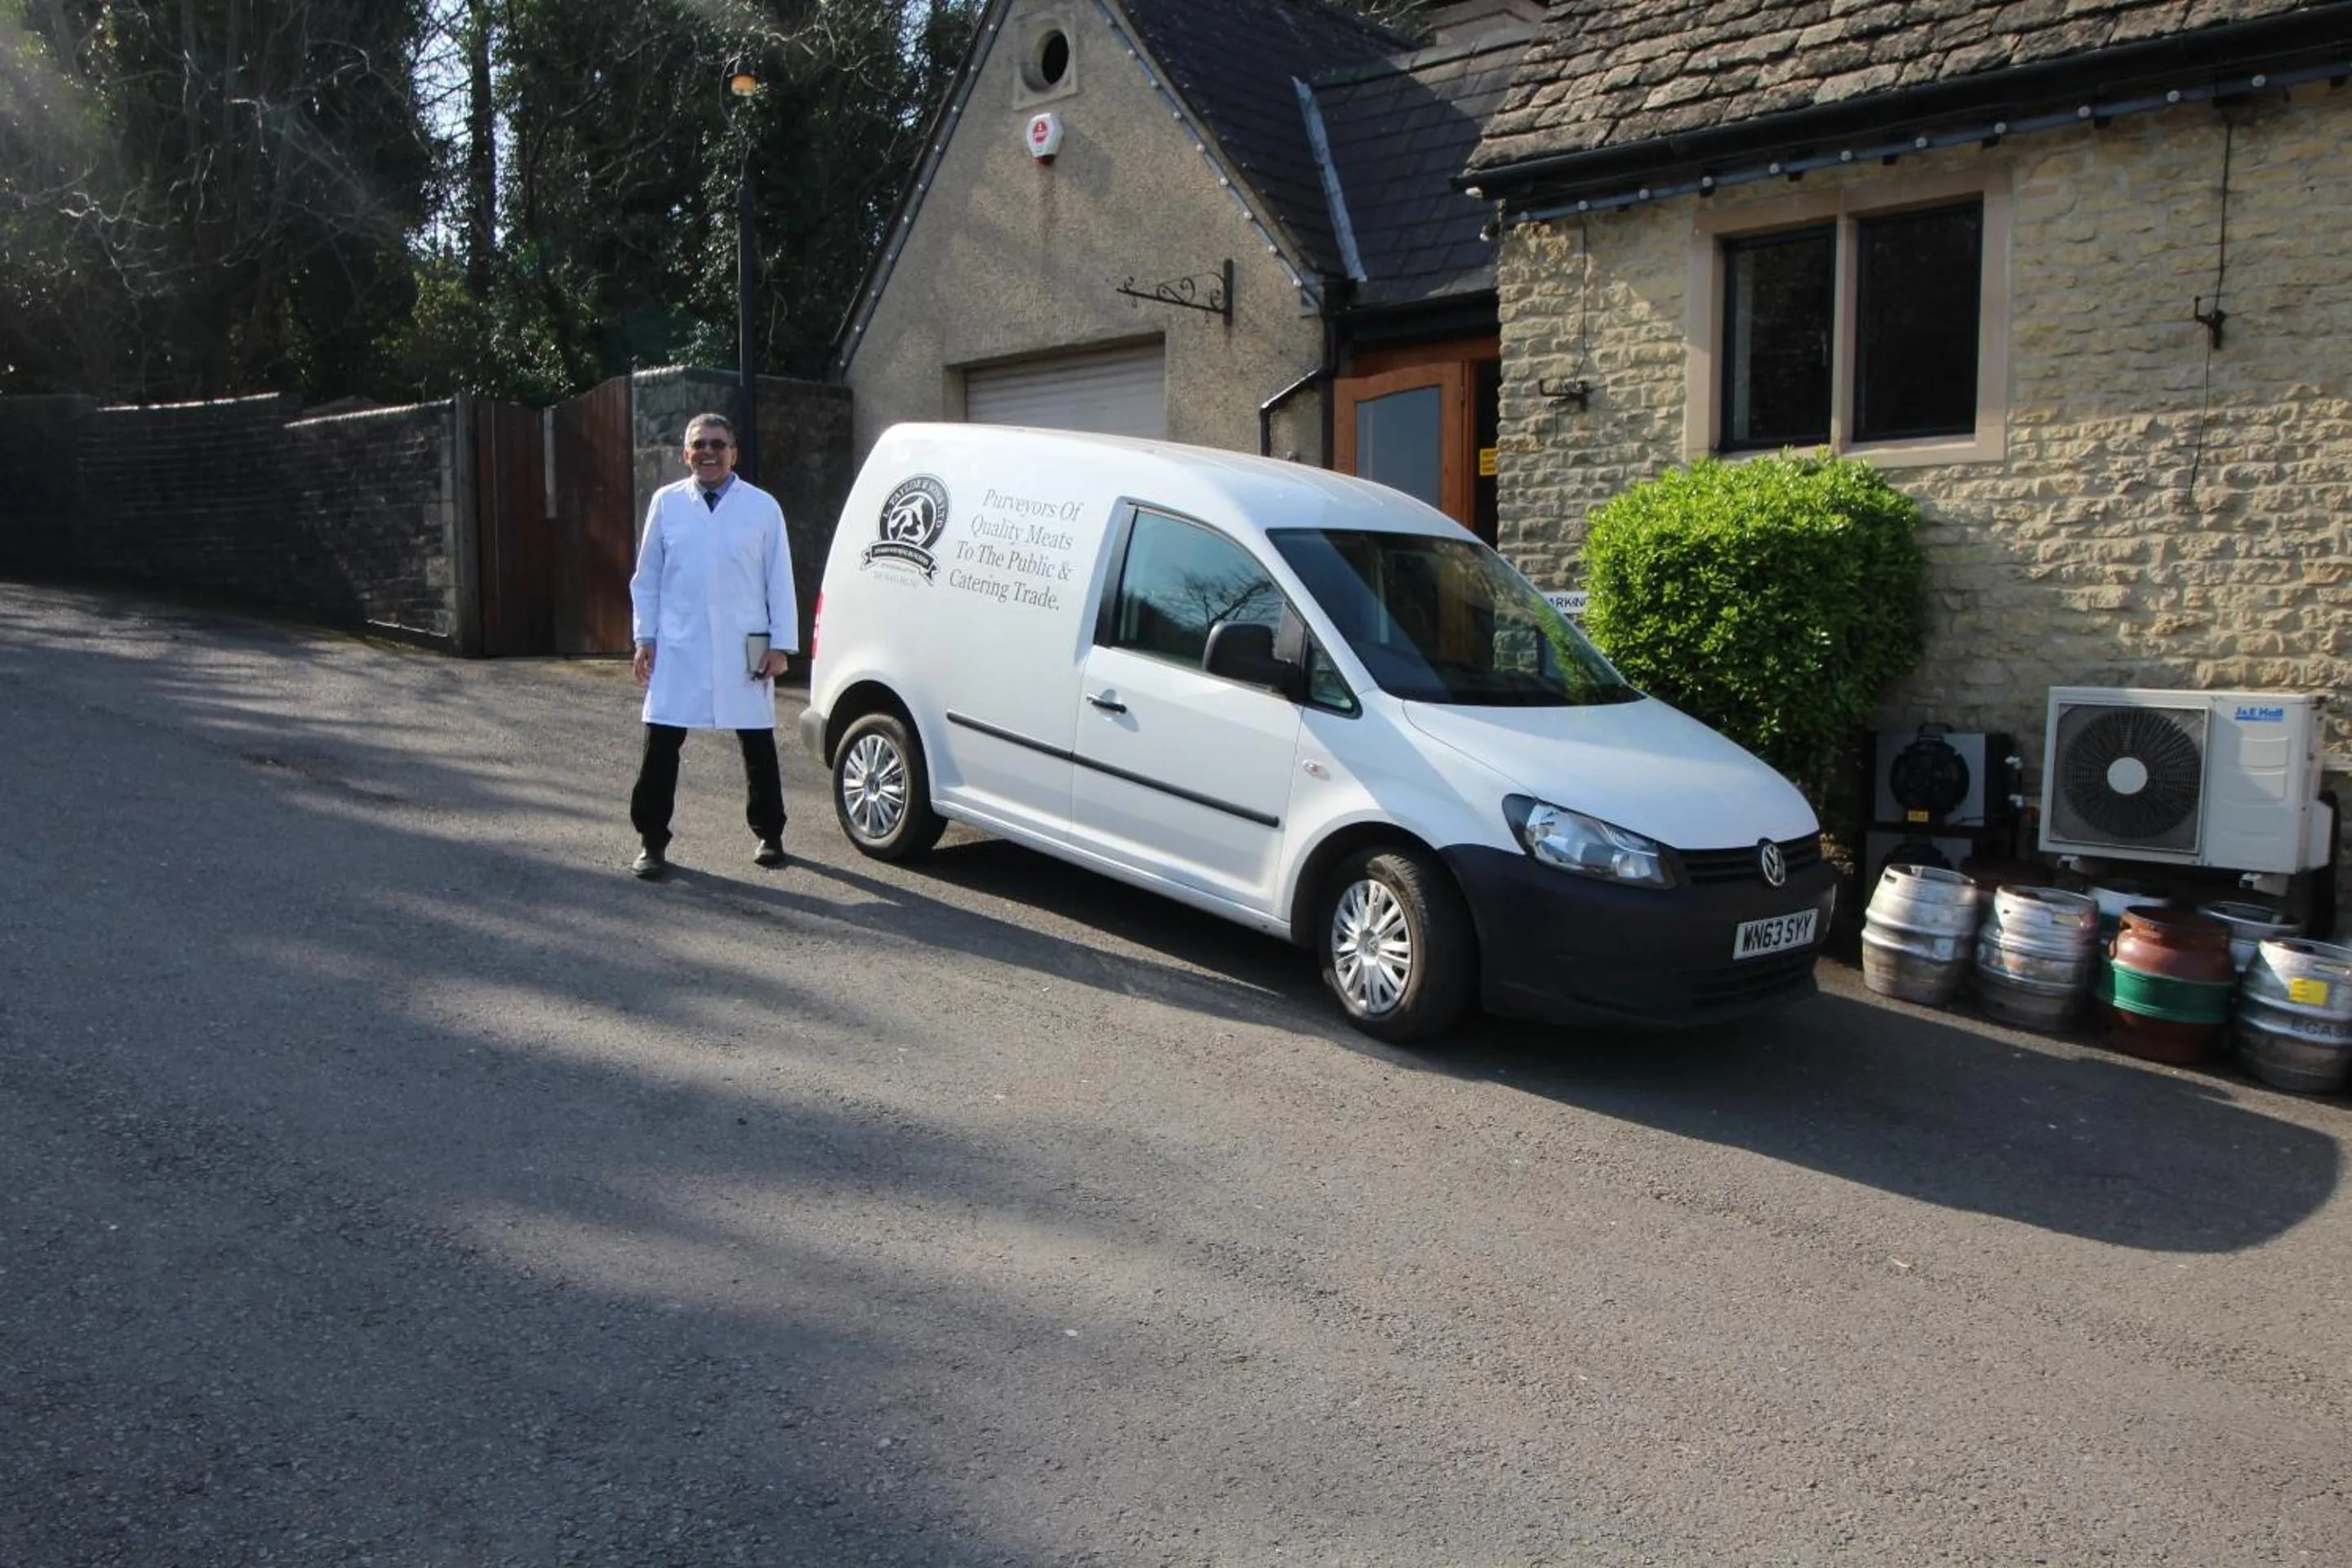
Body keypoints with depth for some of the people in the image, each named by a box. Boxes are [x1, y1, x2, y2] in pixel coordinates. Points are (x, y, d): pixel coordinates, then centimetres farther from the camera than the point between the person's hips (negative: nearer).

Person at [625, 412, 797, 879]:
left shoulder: (762, 507, 2)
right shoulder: (666, 503, 6)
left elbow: (780, 580, 2)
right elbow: (647, 577, 9)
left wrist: (781, 644, -3)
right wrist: (646, 638, 3)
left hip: (743, 651, -1)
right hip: (677, 649, 1)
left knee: (758, 745, 9)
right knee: (661, 745, 0)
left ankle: (769, 835, 24)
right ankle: (652, 841, 9)